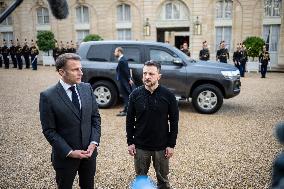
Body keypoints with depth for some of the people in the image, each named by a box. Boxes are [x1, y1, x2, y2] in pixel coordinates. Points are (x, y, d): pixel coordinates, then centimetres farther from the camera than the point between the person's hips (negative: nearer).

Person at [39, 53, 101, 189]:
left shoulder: (87, 88, -3)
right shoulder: (48, 96, -16)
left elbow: (96, 117, 2)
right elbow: (49, 130, -12)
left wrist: (94, 142, -9)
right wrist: (69, 152, -16)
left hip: (89, 152, 4)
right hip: (65, 156, -3)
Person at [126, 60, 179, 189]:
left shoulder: (168, 95, -8)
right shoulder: (135, 94, -5)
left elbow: (174, 121, -3)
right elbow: (130, 120, 2)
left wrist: (171, 145, -4)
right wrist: (130, 142, 0)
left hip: (162, 147, -1)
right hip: (140, 146, 1)